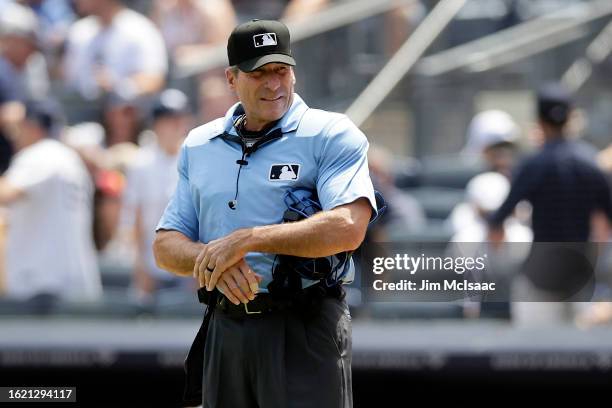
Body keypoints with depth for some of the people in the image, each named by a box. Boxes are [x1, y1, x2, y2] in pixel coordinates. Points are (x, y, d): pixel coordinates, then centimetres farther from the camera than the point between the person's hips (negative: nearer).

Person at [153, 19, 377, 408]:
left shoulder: (332, 135, -4)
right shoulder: (199, 145, 13)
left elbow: (347, 229, -19)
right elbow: (166, 247, 11)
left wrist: (246, 240, -20)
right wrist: (215, 262, -12)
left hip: (305, 331, -5)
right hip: (224, 328, 5)